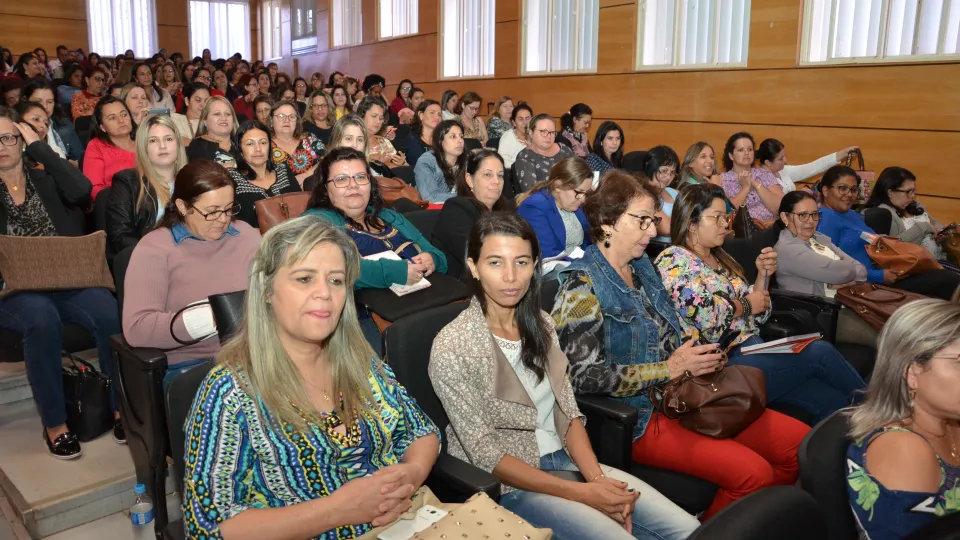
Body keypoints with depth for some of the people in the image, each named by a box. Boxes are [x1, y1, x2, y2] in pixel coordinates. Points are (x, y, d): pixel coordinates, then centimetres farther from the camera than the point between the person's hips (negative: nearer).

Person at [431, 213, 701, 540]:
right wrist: (580, 493, -20)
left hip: (565, 458, 6)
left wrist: (597, 477, -12)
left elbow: (567, 413, 5)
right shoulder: (451, 348, -17)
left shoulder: (541, 324, 3)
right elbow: (486, 455, -17)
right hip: (509, 485, -5)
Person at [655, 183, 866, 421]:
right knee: (820, 352, -14)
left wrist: (763, 275, 4)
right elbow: (706, 314, -23)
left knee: (831, 402, -11)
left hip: (753, 351, 8)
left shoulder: (721, 259, 19)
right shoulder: (673, 261, -7)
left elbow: (756, 318, 19)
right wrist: (746, 304, -5)